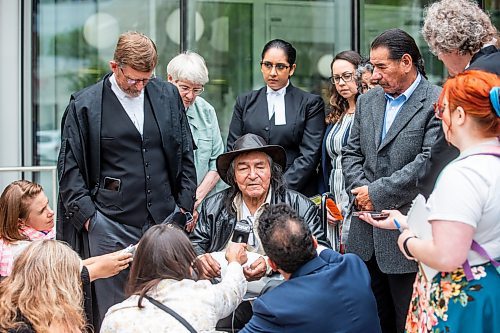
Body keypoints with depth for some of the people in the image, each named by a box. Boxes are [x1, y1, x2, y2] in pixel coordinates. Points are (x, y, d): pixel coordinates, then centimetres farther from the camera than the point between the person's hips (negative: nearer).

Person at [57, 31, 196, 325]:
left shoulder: (168, 96, 8)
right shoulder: (84, 105, -1)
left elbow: (185, 156, 14)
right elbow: (69, 168, 1)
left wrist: (185, 204, 7)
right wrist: (86, 214, -7)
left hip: (164, 220, 3)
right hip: (110, 224, -3)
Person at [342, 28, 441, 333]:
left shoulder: (437, 102, -10)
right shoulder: (368, 101, 13)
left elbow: (429, 161, -18)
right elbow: (352, 153, 16)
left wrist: (377, 193, -14)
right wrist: (360, 190, -3)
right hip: (366, 237, 7)